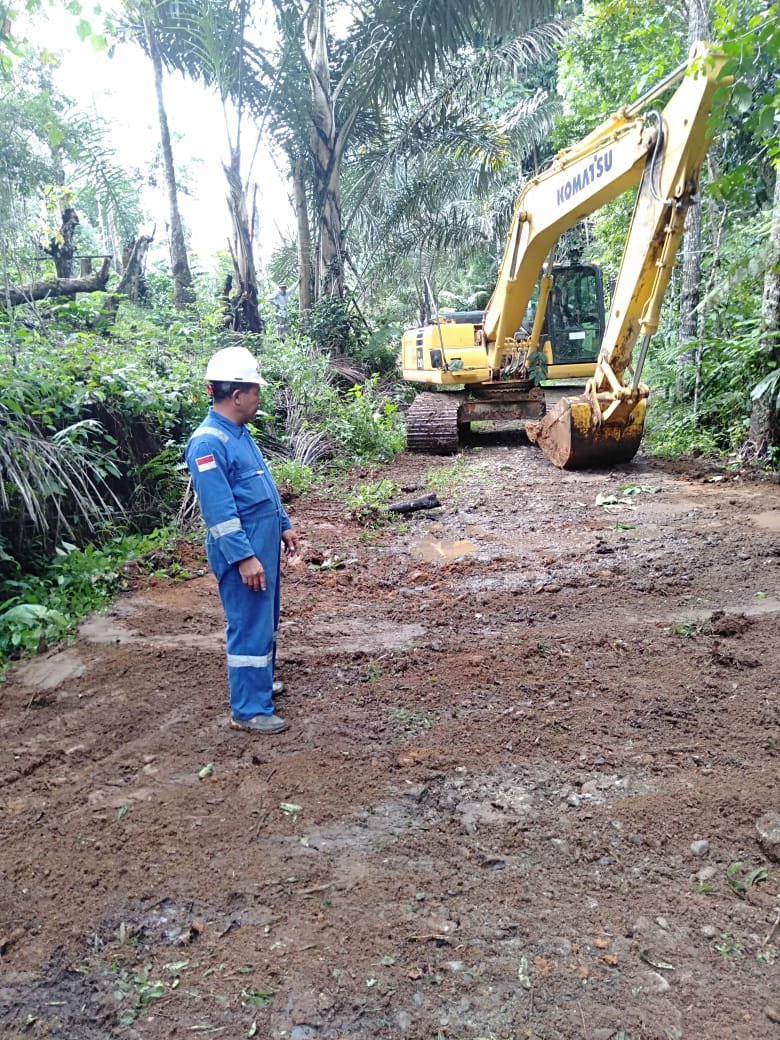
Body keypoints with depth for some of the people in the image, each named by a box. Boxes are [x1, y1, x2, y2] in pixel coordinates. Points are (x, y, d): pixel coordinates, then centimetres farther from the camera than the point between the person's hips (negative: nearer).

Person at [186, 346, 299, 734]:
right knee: (250, 627, -3)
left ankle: (258, 682, 38)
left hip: (265, 543, 10)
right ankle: (248, 710, 9)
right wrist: (244, 557, -23)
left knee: (264, 620, 21)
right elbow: (219, 510, -23)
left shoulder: (240, 432, 11)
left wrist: (284, 525, 21)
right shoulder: (208, 442, -20)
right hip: (242, 551, -10)